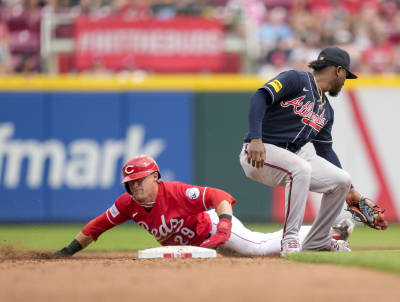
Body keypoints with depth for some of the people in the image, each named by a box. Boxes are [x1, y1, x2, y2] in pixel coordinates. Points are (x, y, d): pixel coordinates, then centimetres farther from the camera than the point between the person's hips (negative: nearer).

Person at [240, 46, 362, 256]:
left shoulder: (326, 111, 18)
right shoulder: (296, 80, -8)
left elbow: (326, 152, 23)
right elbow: (260, 97, -20)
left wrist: (349, 190, 19)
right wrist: (255, 139, -33)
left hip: (292, 155, 9)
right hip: (259, 152, -9)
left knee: (341, 180, -4)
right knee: (300, 168, -36)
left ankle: (316, 243, 10)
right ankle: (290, 240, -30)